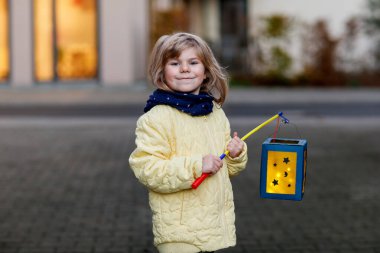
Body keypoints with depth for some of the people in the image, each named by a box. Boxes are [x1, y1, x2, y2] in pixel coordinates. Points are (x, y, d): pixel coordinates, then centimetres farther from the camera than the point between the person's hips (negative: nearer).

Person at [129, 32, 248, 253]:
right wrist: (196, 166, -24)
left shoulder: (216, 113, 9)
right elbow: (146, 170, -21)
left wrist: (236, 155, -2)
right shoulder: (155, 118, -12)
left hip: (215, 223, 6)